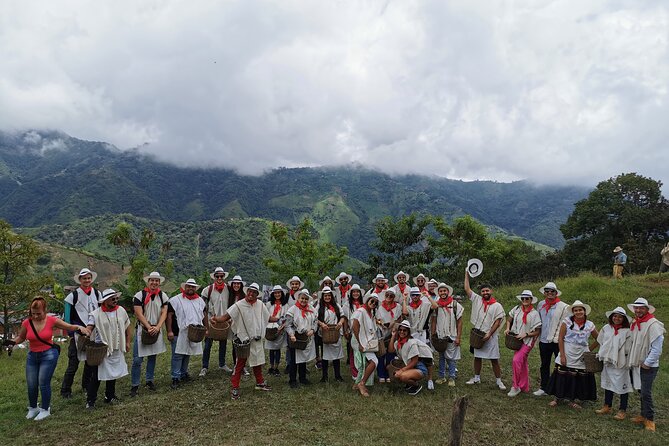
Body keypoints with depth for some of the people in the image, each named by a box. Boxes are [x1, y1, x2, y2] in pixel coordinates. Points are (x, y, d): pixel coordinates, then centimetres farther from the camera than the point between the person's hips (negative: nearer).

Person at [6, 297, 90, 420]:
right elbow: (20, 338, 11)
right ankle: (33, 408, 34)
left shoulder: (52, 320, -11)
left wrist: (80, 327, -23)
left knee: (43, 383, -5)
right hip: (32, 356, 3)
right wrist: (12, 342, -9)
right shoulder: (26, 323, -6)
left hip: (48, 355, -3)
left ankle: (45, 410, 16)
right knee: (31, 385, 8)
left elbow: (70, 327, -4)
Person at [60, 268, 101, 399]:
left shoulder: (97, 294, 6)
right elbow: (67, 316, -2)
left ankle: (86, 386, 28)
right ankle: (65, 390, 11)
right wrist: (70, 334, -4)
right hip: (77, 333, -4)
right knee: (73, 363, -3)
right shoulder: (73, 295, -5)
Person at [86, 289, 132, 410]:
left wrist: (127, 342, 10)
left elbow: (128, 326, 12)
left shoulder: (121, 310, 3)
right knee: (96, 376, -2)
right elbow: (89, 328, -16)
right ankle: (90, 400, 11)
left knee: (113, 373, 16)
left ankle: (110, 397, 31)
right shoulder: (96, 314, -9)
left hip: (117, 350, 5)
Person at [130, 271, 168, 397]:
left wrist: (157, 327, -14)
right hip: (142, 329, -3)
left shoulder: (163, 296, 3)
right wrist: (149, 327, -15)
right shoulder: (139, 295, -7)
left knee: (152, 357, 12)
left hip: (156, 331, 3)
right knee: (137, 359, -4)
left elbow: (164, 313, -1)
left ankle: (149, 381, 25)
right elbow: (139, 314, -11)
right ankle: (134, 385, 5)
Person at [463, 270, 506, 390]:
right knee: (477, 357, 13)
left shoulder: (497, 306, -5)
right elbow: (467, 289, 3)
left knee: (494, 359, 1)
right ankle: (476, 378, 26)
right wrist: (467, 274, 2)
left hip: (490, 336, -3)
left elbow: (497, 321, -9)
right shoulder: (477, 299, 3)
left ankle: (499, 381, 10)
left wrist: (489, 334, -16)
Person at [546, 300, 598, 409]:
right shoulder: (567, 322, -6)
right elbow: (560, 339, -6)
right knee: (562, 376, 1)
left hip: (581, 358, 2)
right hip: (567, 356, -2)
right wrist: (562, 355, -10)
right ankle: (556, 398, 18)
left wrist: (589, 349, 4)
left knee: (579, 379, 6)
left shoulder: (590, 325, 1)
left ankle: (573, 400, 23)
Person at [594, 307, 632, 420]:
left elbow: (628, 349, -10)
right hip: (608, 361, 5)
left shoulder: (627, 331, -10)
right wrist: (601, 355, 10)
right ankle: (607, 406, 29)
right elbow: (601, 343, 13)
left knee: (622, 385, 3)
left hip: (621, 363, -5)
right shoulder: (606, 328, 4)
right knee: (608, 383, 16)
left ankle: (622, 410, 15)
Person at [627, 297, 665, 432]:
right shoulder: (635, 324, 9)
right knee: (642, 391, 15)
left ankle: (650, 420, 5)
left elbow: (657, 348, -18)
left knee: (646, 393, -6)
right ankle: (643, 415, 25)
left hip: (648, 366, -7)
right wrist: (631, 360, 11)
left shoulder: (653, 325, -16)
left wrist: (647, 363, -16)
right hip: (637, 364, 7)